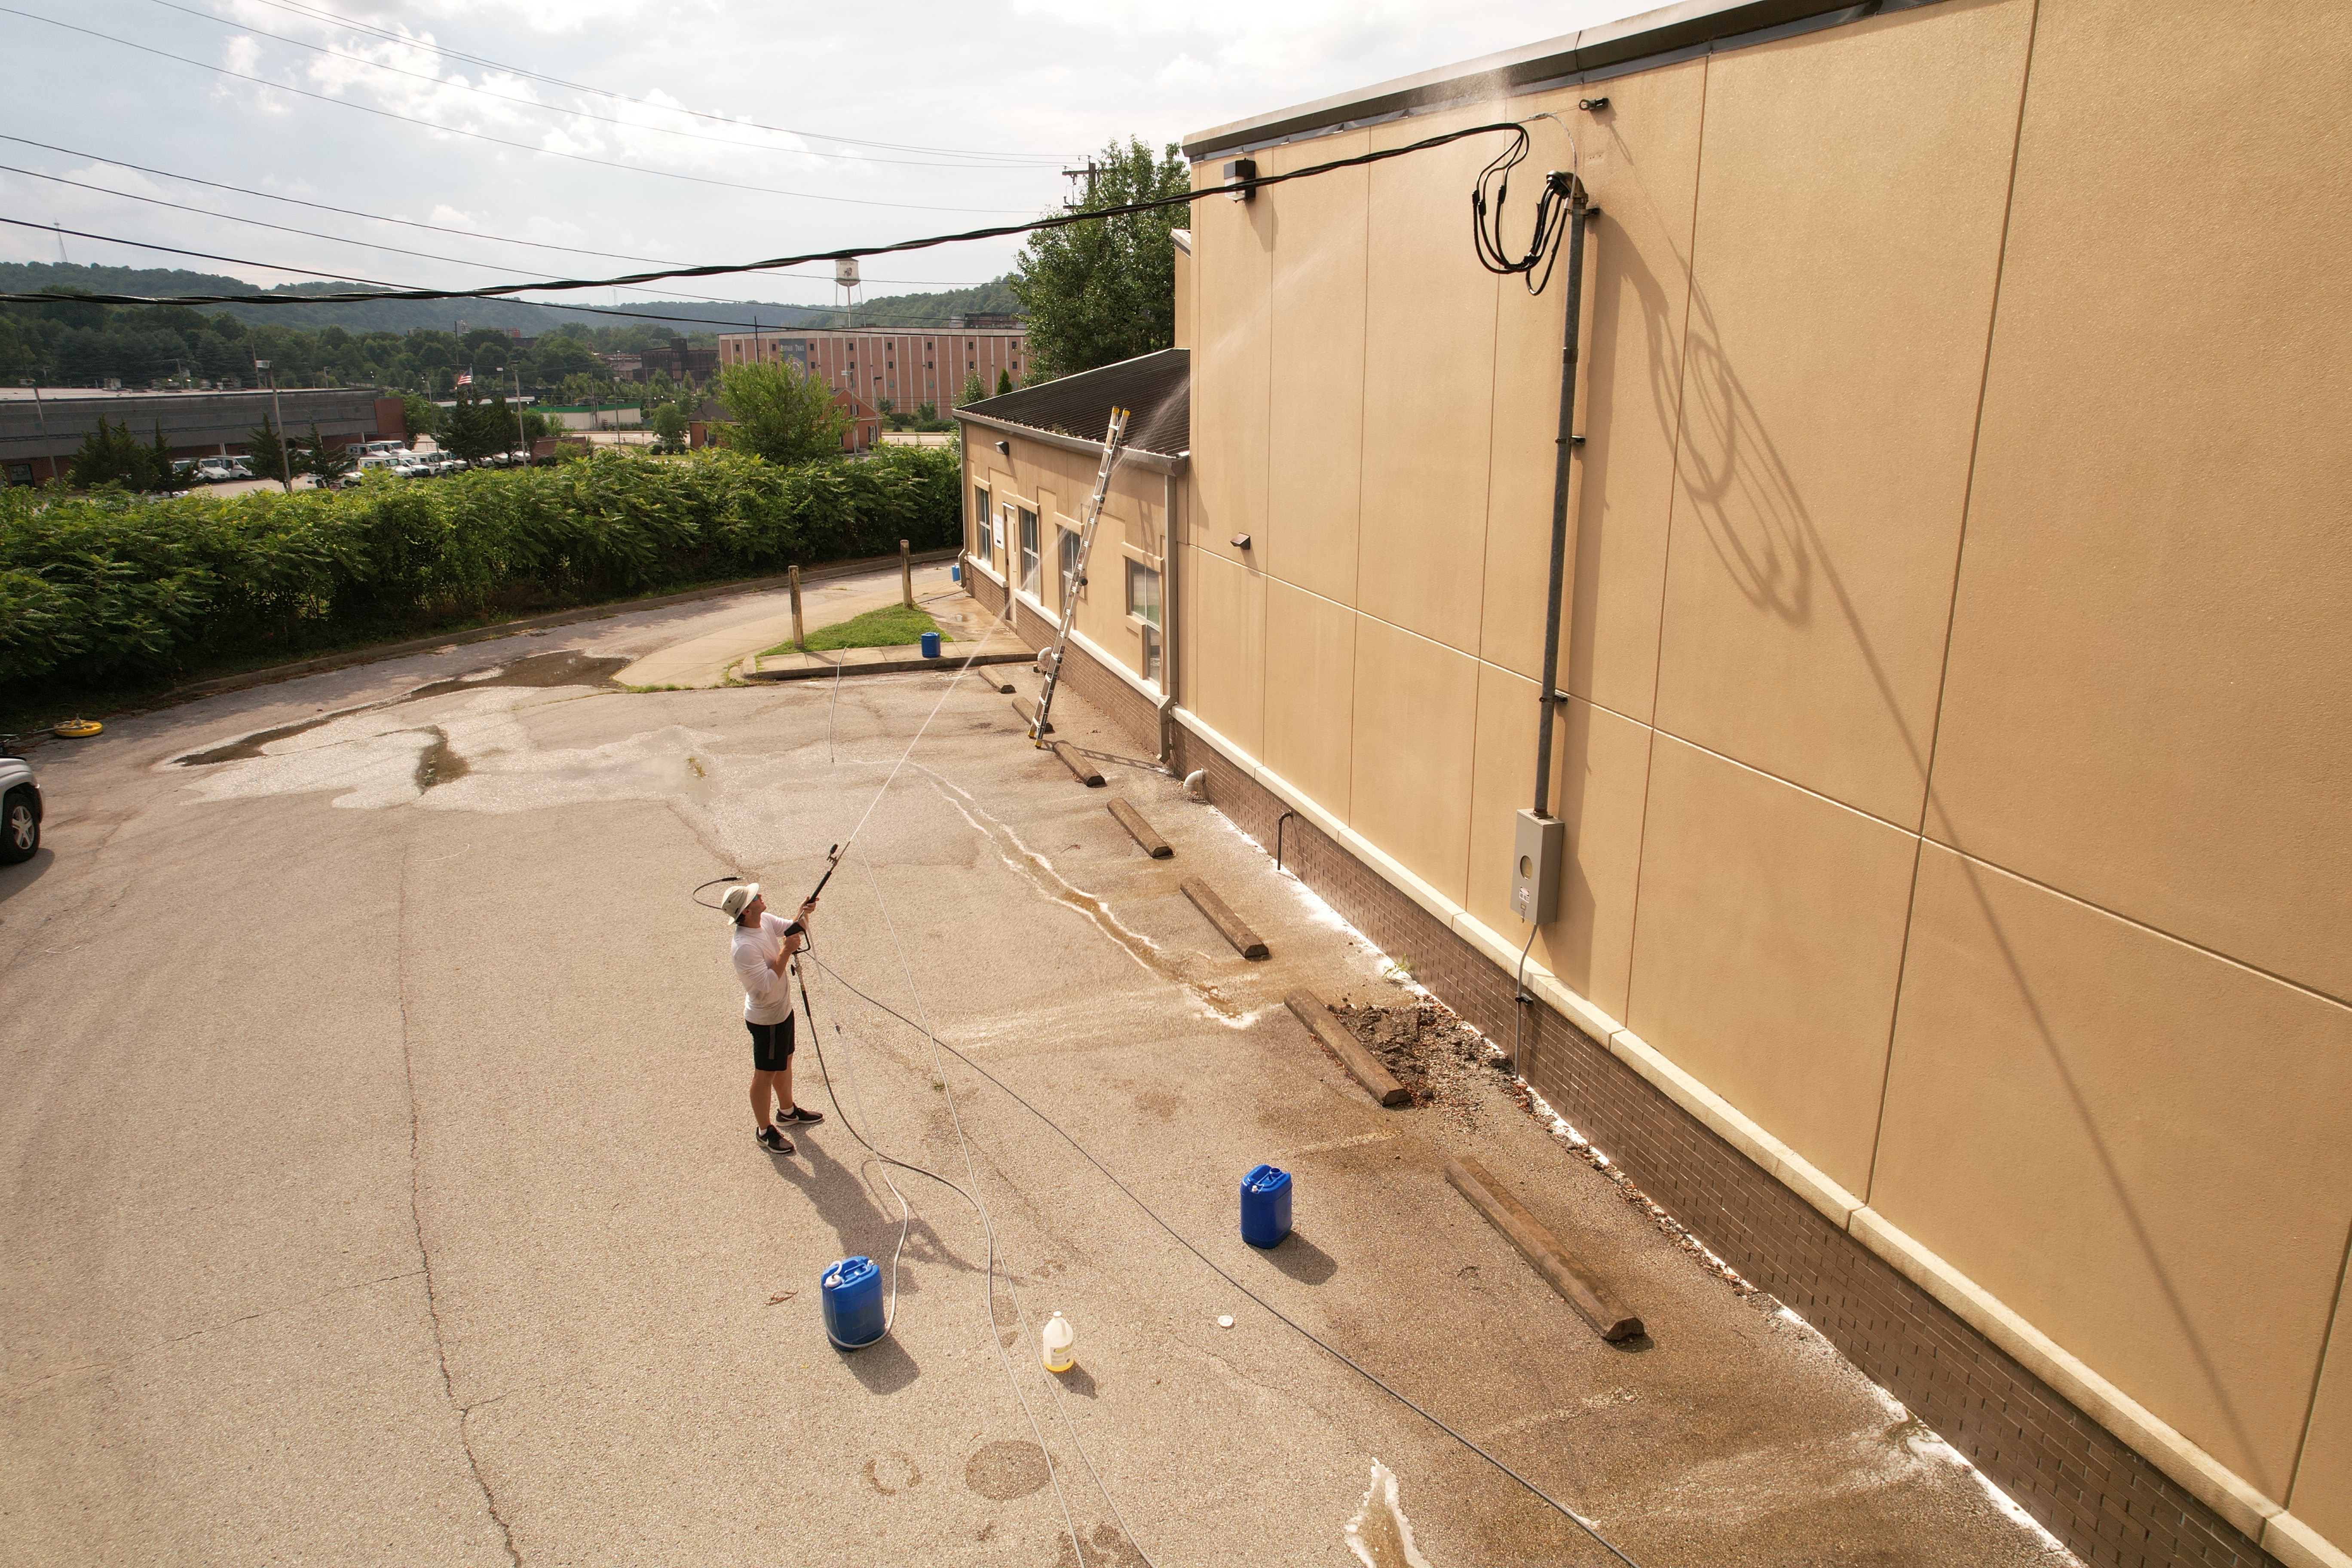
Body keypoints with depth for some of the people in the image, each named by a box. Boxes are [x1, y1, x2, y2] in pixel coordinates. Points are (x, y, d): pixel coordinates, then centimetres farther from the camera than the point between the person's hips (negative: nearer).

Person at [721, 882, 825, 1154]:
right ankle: (764, 1131, 25)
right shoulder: (744, 946, -33)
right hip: (766, 1018, -9)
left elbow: (793, 931, 9)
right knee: (765, 1073, 8)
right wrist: (785, 952, -31)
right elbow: (766, 984, -33)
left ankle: (788, 1112, 46)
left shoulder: (766, 921, -6)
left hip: (782, 1008, 9)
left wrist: (804, 914, -11)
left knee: (784, 1061, 26)